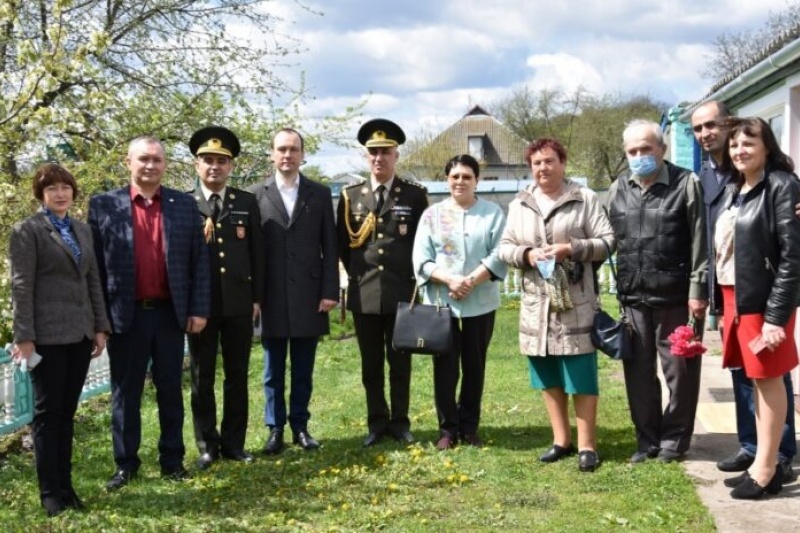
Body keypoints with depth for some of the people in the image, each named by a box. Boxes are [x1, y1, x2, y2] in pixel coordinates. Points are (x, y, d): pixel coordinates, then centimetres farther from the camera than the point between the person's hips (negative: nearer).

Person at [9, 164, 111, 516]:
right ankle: (50, 491, 8)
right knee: (48, 412, 1)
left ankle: (65, 486, 16)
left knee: (67, 412, 10)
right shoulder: (27, 230, -3)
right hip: (48, 334, -5)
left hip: (79, 333, 6)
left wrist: (100, 326, 10)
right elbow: (21, 287, -9)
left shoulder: (83, 230, 15)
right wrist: (24, 337, -14)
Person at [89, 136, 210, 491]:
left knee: (170, 391, 10)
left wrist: (198, 309, -2)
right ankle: (125, 464, 17)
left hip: (170, 313, 1)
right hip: (125, 315, -1)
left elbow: (199, 260, 4)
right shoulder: (104, 205, 0)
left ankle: (172, 460, 21)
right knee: (125, 392, 7)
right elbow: (94, 263, 0)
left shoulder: (185, 205, 5)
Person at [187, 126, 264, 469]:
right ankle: (207, 446, 16)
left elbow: (257, 253, 7)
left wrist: (257, 297, 2)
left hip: (239, 302, 2)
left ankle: (234, 443, 18)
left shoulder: (247, 203, 8)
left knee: (237, 376, 8)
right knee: (201, 378, 6)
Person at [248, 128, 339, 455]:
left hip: (309, 296, 1)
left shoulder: (320, 194, 6)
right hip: (271, 297, 0)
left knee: (303, 370, 8)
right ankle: (275, 429, 16)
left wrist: (330, 291, -4)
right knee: (273, 371, 7)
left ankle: (300, 426, 19)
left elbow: (329, 247, 4)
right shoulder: (256, 194, 3)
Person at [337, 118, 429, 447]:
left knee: (400, 361, 6)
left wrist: (414, 275, 4)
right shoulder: (350, 196, 6)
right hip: (363, 292, 2)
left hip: (402, 292, -1)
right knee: (371, 363, 8)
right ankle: (377, 422, 17)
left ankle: (400, 421, 16)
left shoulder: (415, 195, 1)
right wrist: (357, 273, 9)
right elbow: (342, 243, 13)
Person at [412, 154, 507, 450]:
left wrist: (471, 281, -17)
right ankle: (447, 428, 12)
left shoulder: (493, 212, 4)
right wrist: (449, 280, -16)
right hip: (441, 302, 0)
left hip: (480, 303, 0)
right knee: (445, 367, 2)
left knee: (474, 366, 8)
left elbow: (499, 255, -6)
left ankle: (469, 426, 19)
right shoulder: (432, 214, 6)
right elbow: (421, 261, 0)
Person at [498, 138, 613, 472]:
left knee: (581, 376, -2)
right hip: (537, 304, 5)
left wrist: (571, 249, -18)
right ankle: (561, 440, 23)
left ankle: (587, 445, 7)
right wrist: (527, 254, -9)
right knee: (548, 376, 11)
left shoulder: (585, 199, 0)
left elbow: (607, 241, -4)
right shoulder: (519, 205, 12)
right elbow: (504, 247, 11)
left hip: (576, 304, -4)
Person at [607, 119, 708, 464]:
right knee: (638, 372, 10)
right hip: (633, 298, 4)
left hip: (675, 297, -4)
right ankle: (647, 439, 23)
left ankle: (674, 439, 19)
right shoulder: (618, 190, 10)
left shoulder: (686, 184, -4)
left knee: (680, 371, 5)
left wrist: (698, 289, -10)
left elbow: (699, 242, -6)